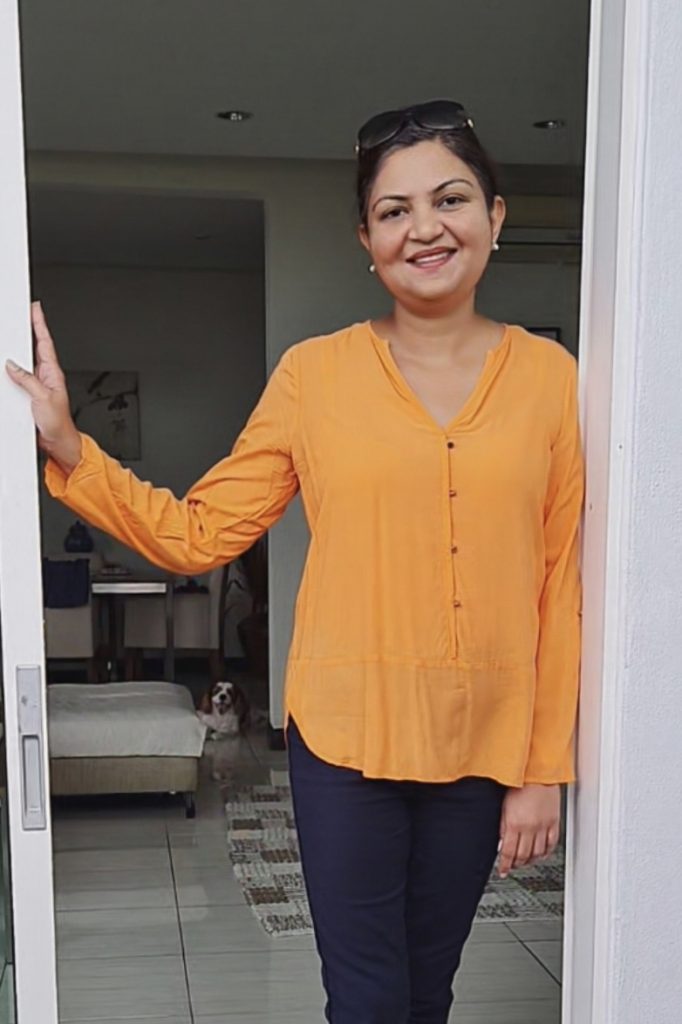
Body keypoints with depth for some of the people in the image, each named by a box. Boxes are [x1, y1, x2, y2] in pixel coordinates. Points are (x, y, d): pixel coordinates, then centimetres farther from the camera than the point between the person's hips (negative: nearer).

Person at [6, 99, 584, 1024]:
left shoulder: (551, 377, -2)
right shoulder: (314, 374, -4)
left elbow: (561, 589, -1)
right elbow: (197, 533, -3)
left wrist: (544, 768, -1)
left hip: (482, 748, 2)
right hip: (345, 739, -1)